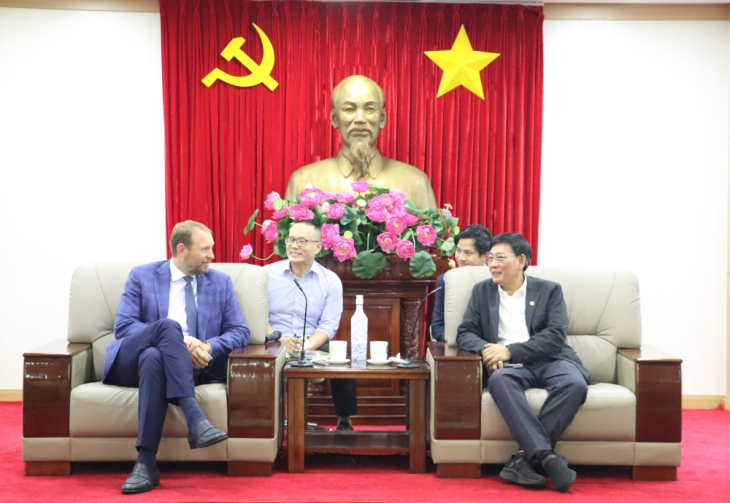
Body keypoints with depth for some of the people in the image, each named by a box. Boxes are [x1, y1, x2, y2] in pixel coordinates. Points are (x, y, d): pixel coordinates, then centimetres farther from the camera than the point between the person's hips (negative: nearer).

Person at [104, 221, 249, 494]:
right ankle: (196, 420, -44)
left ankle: (146, 462, -39)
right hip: (133, 362, -1)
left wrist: (209, 346, -16)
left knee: (153, 357, -36)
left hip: (189, 368, 1)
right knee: (168, 325, -34)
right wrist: (179, 341, -19)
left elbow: (240, 331, 7)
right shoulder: (142, 276, 6)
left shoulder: (221, 282, 12)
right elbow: (123, 326, -5)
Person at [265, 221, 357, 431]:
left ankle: (344, 420, -3)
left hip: (314, 347, 1)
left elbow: (329, 325, -3)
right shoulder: (267, 274, 2)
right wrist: (279, 339, -20)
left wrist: (306, 346, -22)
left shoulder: (330, 281, 3)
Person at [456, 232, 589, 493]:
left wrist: (510, 351, -16)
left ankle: (525, 457, -28)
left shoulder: (549, 290, 9)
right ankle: (547, 456, -39)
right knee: (499, 379, -37)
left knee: (575, 383, -34)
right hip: (509, 364, 0)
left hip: (549, 360, 0)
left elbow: (556, 336, -4)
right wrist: (486, 350, -14)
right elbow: (465, 333, 10)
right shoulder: (482, 291, 16)